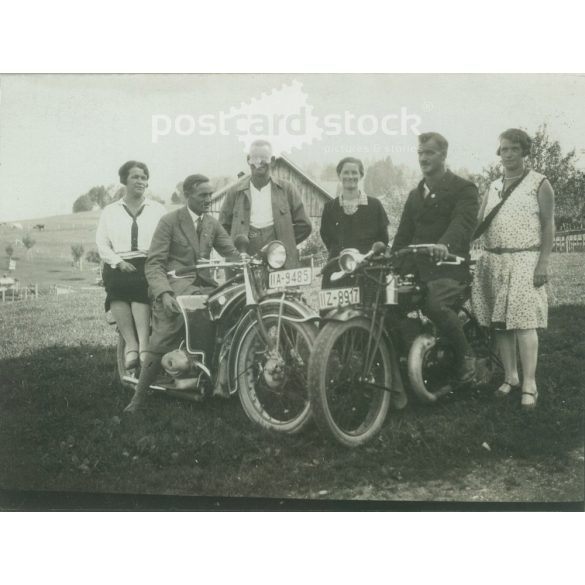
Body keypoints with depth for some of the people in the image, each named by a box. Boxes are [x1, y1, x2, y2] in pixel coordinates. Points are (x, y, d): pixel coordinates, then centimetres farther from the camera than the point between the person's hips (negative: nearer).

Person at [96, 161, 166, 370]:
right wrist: (119, 262, -8)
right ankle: (131, 344, -36)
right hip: (118, 265, 1)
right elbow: (102, 243, 10)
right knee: (117, 290, -34)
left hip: (149, 265, -1)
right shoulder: (110, 211, 20)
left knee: (139, 289, -35)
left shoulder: (157, 209, 18)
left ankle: (143, 344, -42)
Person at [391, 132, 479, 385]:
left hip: (448, 264, -7)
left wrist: (445, 244, -39)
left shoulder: (463, 189, 1)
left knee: (435, 305, -33)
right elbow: (404, 233, 22)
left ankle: (465, 353, -8)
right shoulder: (415, 195, 25)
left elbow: (464, 222, -18)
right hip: (417, 267, 7)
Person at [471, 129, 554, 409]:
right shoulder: (493, 187, 17)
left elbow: (548, 226, -3)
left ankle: (529, 385, -5)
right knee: (500, 323, 6)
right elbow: (478, 224, 13)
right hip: (492, 261, 5)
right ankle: (510, 376, 17)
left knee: (523, 322, -10)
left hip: (524, 262, -5)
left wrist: (543, 264, -12)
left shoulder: (539, 184, 2)